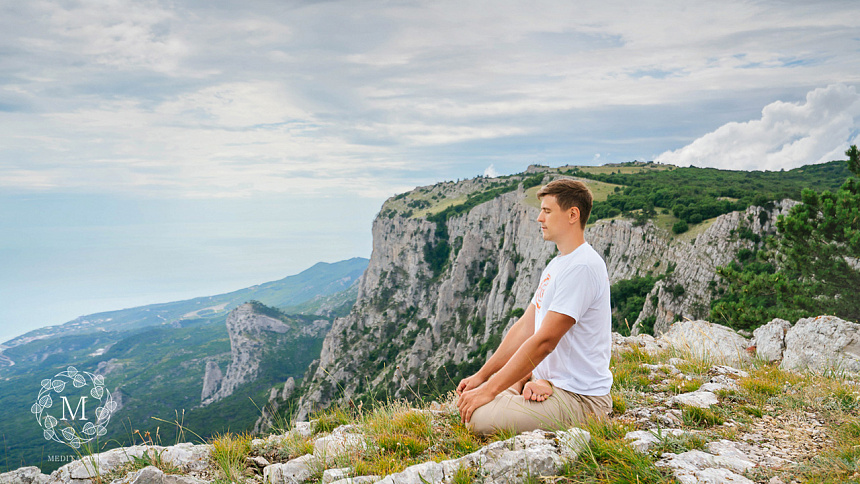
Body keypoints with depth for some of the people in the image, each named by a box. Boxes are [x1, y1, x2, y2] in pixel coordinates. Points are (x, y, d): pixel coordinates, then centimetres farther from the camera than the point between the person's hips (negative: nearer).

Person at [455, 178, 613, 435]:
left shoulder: (582, 267, -20)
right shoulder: (557, 264, 14)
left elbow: (544, 341, -24)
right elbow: (524, 327, 13)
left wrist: (490, 389, -19)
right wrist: (481, 376, 8)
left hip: (580, 397, -9)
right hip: (550, 384, 9)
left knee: (480, 418, -24)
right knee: (467, 397, 6)